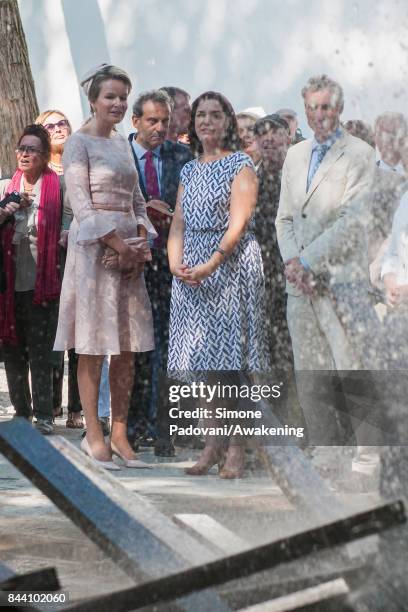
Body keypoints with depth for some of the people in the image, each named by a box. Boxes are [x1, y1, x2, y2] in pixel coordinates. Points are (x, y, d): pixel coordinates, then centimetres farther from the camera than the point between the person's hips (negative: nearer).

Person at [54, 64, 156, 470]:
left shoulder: (122, 143, 16)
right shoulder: (78, 143, -5)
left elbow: (136, 200, 16)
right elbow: (81, 205, -12)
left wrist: (141, 242, -2)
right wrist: (120, 246, -15)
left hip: (129, 249, 7)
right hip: (94, 249, -7)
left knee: (126, 346, 5)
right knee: (93, 346, -4)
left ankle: (119, 435, 10)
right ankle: (94, 436, 1)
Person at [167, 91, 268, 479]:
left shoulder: (240, 165, -1)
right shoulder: (189, 171, 17)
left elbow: (238, 223, -11)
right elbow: (178, 224, 12)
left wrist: (210, 265, -21)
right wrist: (176, 263, -7)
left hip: (232, 263, -6)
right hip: (191, 271, 6)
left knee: (231, 354, -7)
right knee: (204, 359, 4)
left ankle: (237, 450, -6)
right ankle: (212, 446, 9)